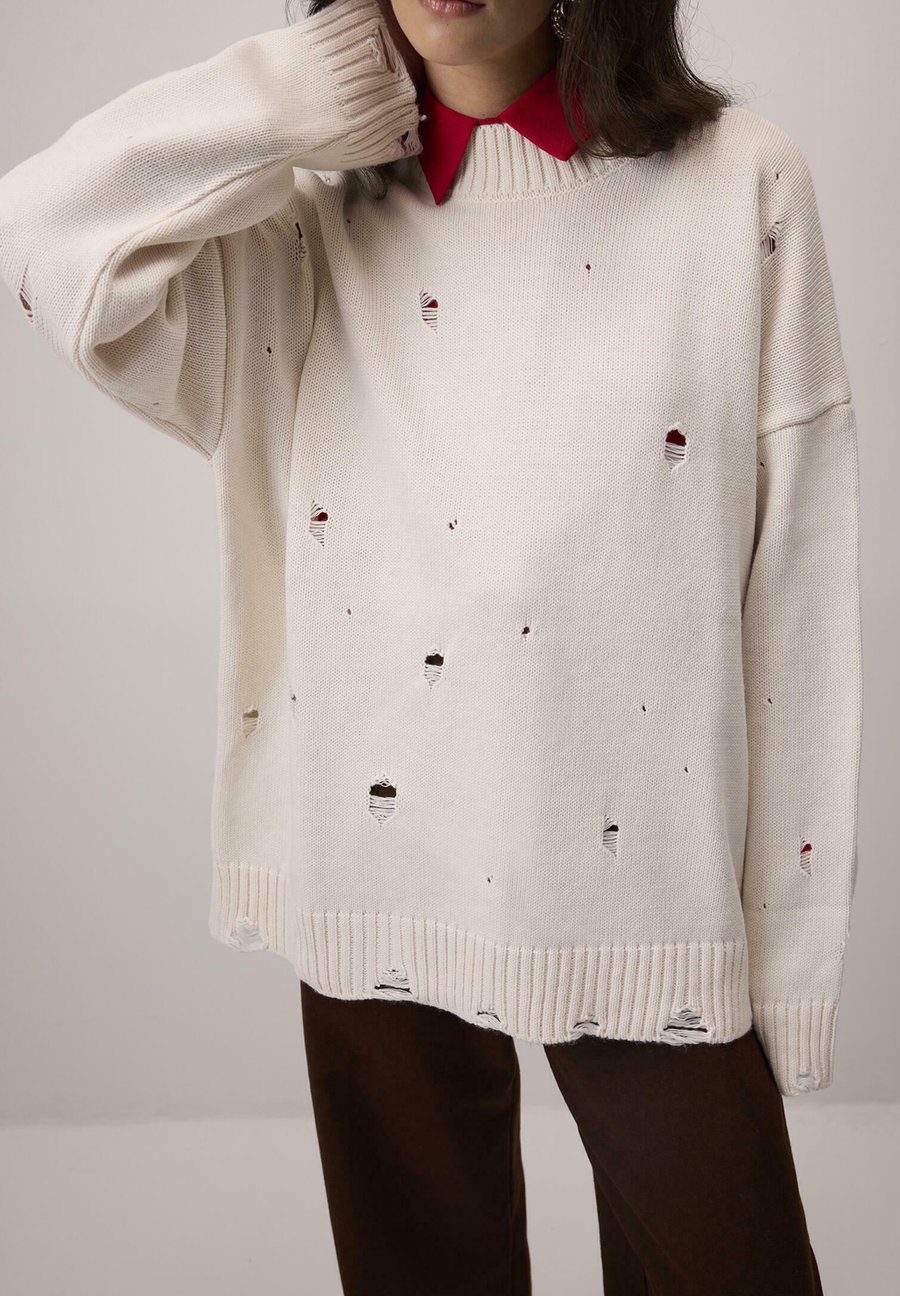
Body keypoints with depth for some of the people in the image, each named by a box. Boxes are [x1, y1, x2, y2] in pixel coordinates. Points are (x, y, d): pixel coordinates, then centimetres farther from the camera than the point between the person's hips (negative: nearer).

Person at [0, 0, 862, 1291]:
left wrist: (799, 925, -2)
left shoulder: (740, 182, -3)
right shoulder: (311, 222, 3)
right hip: (376, 874, 2)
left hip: (642, 876, -1)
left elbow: (800, 572, -3)